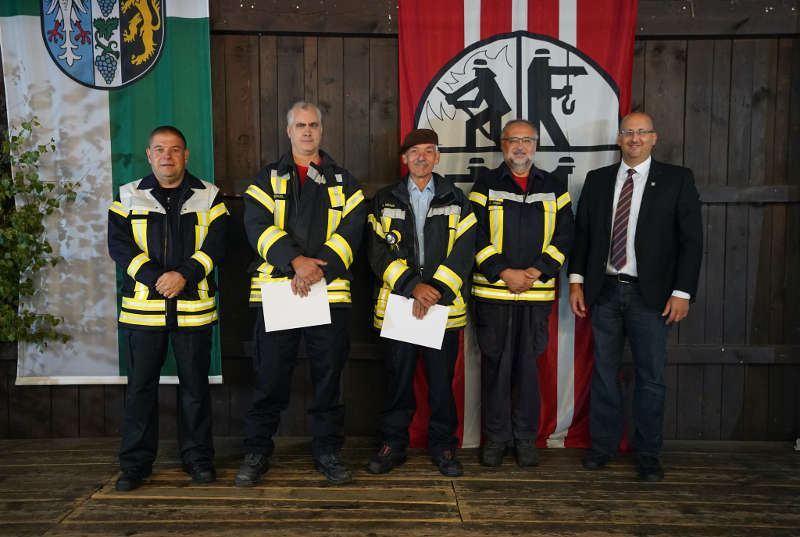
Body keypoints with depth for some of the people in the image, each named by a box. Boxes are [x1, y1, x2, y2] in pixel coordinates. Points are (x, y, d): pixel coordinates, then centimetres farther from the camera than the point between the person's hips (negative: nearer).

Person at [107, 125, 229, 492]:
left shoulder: (209, 196, 7)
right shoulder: (128, 196, 9)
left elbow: (216, 245, -2)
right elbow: (118, 244, -2)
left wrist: (184, 274, -17)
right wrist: (153, 278, -16)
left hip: (194, 307, 0)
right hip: (142, 307, 1)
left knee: (196, 385, 6)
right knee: (140, 385, 6)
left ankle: (198, 457, 19)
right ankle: (136, 462, 18)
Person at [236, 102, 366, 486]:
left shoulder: (343, 182, 12)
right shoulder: (267, 179, 11)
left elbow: (351, 231, -1)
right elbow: (257, 225, -5)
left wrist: (319, 267, -16)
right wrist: (296, 261, -19)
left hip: (330, 292, 1)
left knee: (328, 373, 7)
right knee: (270, 375, 4)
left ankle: (327, 449, 21)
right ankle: (256, 451, 19)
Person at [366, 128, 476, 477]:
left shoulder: (456, 201, 8)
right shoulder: (385, 201, 8)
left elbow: (462, 253, -1)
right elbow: (379, 253, -2)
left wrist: (435, 290, -14)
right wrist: (413, 286, -15)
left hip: (445, 304, 0)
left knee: (442, 379, 5)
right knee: (399, 377, 6)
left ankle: (443, 446, 20)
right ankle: (393, 445, 21)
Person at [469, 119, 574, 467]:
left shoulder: (554, 187, 12)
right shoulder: (485, 186, 7)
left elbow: (563, 237, 5)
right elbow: (477, 237, -1)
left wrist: (536, 272, -8)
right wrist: (504, 272, -12)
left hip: (537, 293, 1)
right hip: (493, 291, -1)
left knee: (528, 364, 4)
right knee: (495, 364, 3)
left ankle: (526, 439, 17)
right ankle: (495, 438, 16)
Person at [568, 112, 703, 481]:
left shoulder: (677, 180, 1)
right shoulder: (597, 180, 9)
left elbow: (691, 239, -2)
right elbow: (582, 232, 9)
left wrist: (682, 292, -9)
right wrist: (577, 280, 1)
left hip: (651, 295, -2)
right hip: (605, 291, 2)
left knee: (651, 377, 5)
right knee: (604, 372, 10)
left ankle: (647, 454, 20)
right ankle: (603, 445, 23)